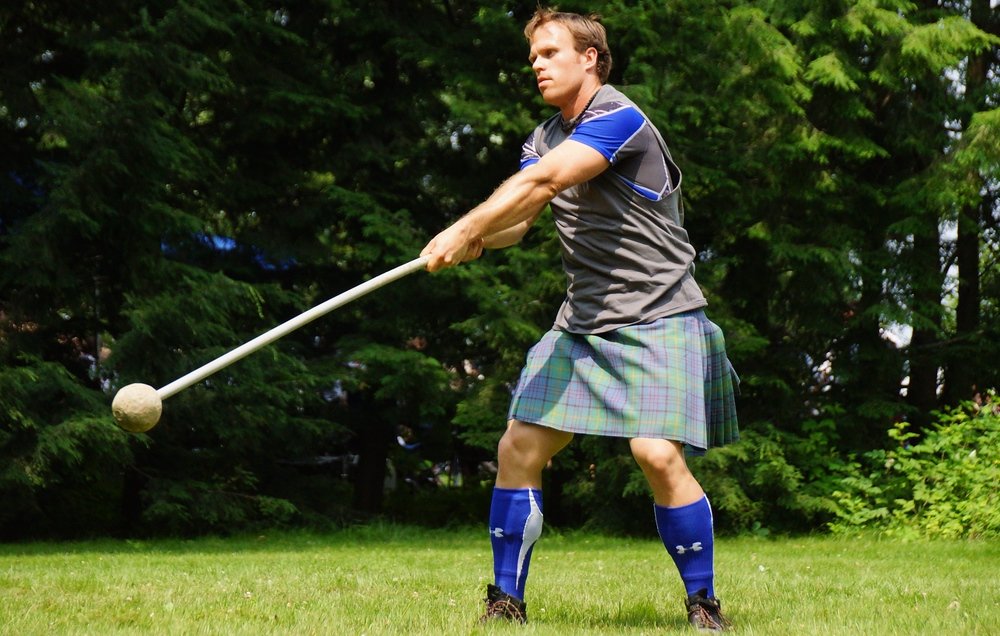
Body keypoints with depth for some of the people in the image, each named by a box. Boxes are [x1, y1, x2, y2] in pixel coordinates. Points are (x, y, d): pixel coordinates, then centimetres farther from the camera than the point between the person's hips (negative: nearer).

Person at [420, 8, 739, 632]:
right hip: (582, 323, 8)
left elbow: (542, 183, -25)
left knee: (658, 454, -21)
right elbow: (517, 219, 4)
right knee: (519, 448, -1)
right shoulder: (546, 137, 14)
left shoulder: (619, 118, -13)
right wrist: (478, 239, -18)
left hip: (658, 317, -8)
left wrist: (465, 227, -28)